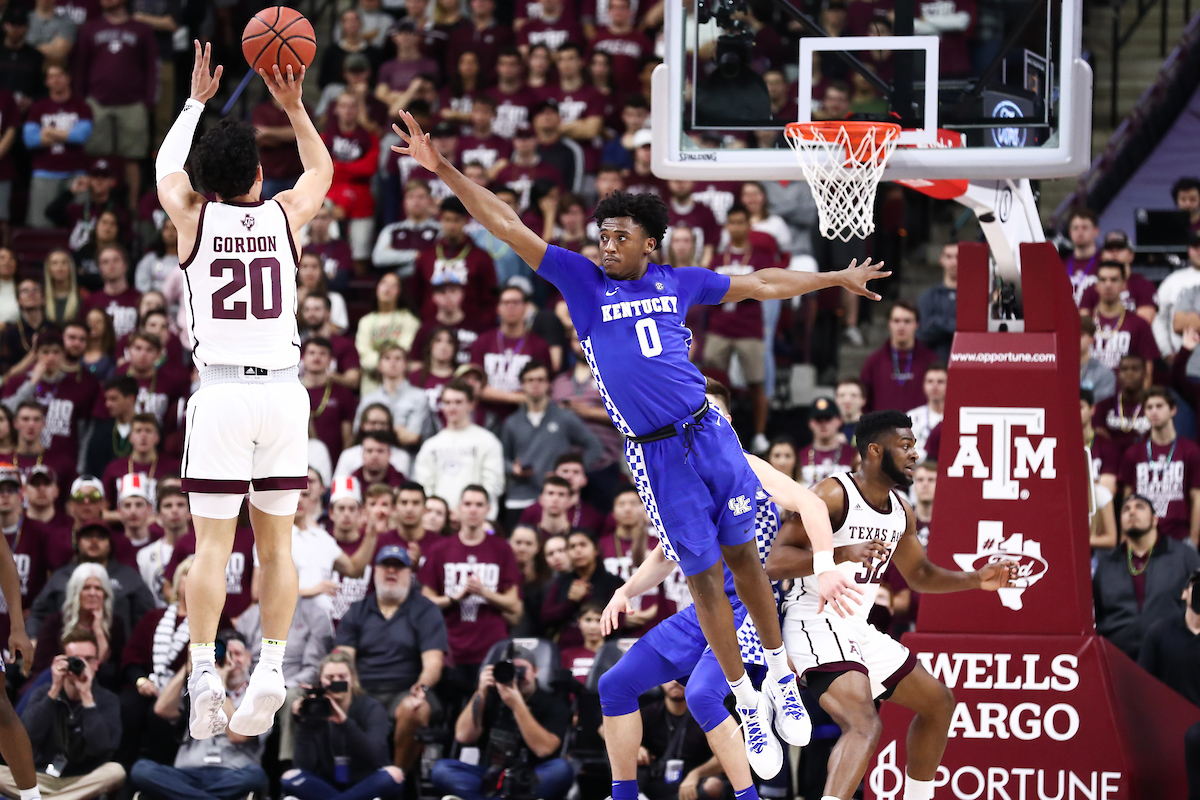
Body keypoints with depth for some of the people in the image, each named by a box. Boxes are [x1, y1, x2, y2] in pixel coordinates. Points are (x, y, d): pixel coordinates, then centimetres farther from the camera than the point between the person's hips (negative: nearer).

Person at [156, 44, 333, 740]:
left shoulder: (195, 217, 1)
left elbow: (166, 167, 25)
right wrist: (294, 106, 23)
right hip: (283, 390, 1)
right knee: (276, 539, 7)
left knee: (213, 542, -2)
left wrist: (197, 102, 32)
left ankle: (205, 674, -9)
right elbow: (322, 169, 27)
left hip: (222, 392, -1)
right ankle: (272, 669, 1)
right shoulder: (286, 215, 3)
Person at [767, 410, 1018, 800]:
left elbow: (919, 574, 26)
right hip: (817, 625, -10)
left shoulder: (900, 511, 11)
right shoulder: (833, 496, -16)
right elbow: (775, 562, -22)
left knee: (937, 702, 20)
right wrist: (844, 553, -33)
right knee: (864, 724, -31)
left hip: (858, 631, 10)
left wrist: (976, 579, 12)